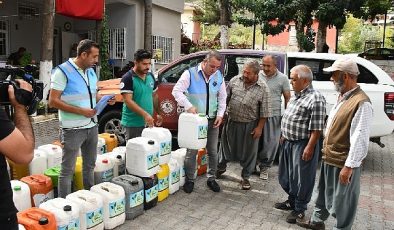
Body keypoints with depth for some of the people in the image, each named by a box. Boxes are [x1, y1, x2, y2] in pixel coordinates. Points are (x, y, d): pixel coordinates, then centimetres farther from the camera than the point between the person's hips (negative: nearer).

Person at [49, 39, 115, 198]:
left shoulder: (91, 72, 9)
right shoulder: (63, 71, -14)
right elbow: (53, 101, -17)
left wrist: (105, 99, -2)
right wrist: (81, 111, -22)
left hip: (92, 126, 8)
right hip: (73, 129, -8)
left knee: (90, 165, 20)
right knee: (68, 170, 2)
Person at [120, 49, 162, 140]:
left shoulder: (151, 76, 7)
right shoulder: (128, 78, -13)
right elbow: (128, 101, -21)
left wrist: (158, 113, 13)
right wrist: (145, 114, -28)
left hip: (148, 122, 6)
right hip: (133, 124, -6)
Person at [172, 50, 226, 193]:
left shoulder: (219, 76, 4)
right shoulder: (190, 73, -10)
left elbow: (222, 97, 12)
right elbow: (177, 91, -13)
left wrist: (220, 114, 0)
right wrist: (189, 106, -23)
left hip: (213, 120, 4)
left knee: (213, 151, 12)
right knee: (192, 151, 2)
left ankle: (211, 179, 27)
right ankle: (189, 180, 18)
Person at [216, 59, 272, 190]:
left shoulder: (263, 88, -11)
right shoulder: (235, 80, -4)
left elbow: (264, 111, -7)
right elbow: (225, 98, 5)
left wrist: (259, 127, -9)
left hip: (249, 125, -2)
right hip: (231, 121, 3)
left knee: (249, 151, 9)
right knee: (226, 145, 18)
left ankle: (245, 177, 26)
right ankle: (221, 167, 40)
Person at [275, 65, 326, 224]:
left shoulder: (315, 99, -19)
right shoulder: (296, 95, 10)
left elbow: (316, 129, -21)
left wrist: (309, 148, -21)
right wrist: (284, 136, 20)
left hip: (302, 145, -9)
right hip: (289, 142, 9)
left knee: (302, 178, 5)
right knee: (287, 175, 20)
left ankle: (300, 209, 21)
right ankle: (292, 201, 39)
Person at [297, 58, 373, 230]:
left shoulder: (361, 103, -23)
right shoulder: (342, 96, 8)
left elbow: (359, 139, -24)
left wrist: (349, 166, -22)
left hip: (343, 163, -9)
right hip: (329, 157, 9)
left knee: (342, 200, 8)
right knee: (324, 192, 24)